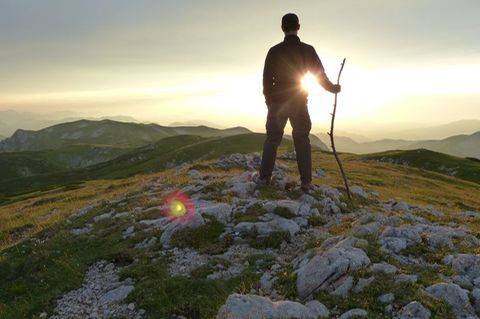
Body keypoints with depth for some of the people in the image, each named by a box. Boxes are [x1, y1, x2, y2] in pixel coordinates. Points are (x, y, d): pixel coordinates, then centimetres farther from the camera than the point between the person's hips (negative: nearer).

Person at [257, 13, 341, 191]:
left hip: (278, 102, 0)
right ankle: (306, 181, 1)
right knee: (302, 139, 5)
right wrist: (333, 88, 19)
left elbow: (267, 78, 3)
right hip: (299, 103, 0)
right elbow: (320, 75, 2)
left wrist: (269, 100, 15)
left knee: (272, 138, 6)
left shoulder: (274, 51, -1)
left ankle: (264, 177, 2)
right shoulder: (307, 50, -2)